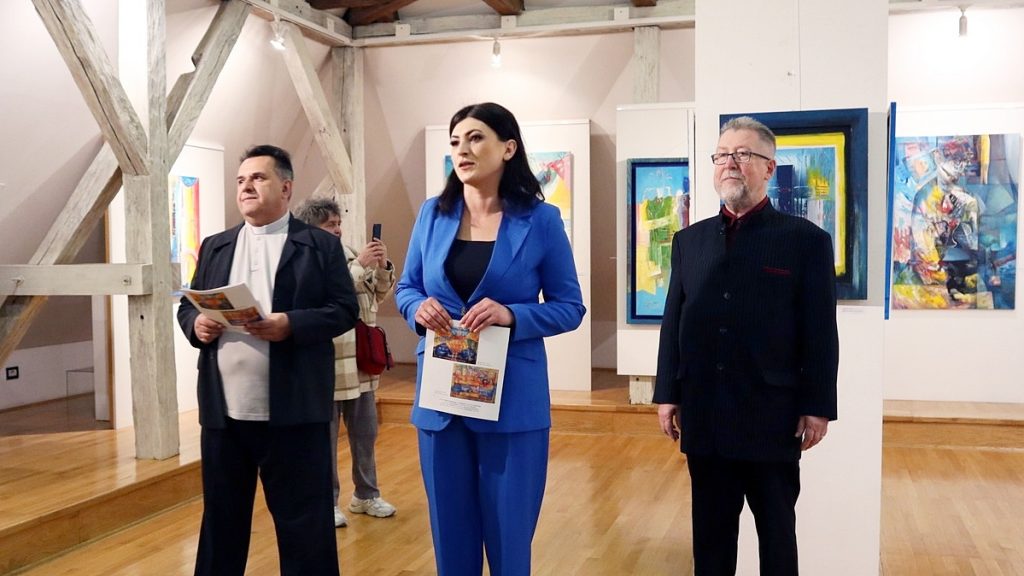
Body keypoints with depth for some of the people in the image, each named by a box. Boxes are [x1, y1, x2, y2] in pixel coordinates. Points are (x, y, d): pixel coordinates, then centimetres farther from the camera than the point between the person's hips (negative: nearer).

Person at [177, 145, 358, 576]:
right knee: (221, 518, 15)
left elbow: (345, 310, -4)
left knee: (303, 522, 4)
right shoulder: (214, 247, 16)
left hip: (293, 412, -4)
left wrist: (291, 324, -19)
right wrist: (196, 324, -7)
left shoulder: (321, 246, 2)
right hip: (223, 411, 5)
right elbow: (187, 305, 17)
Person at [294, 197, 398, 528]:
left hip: (361, 364, 7)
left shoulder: (348, 254, 9)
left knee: (365, 434, 15)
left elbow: (380, 294, 12)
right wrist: (360, 265, -23)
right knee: (325, 439, 5)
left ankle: (366, 495, 29)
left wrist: (382, 266, -6)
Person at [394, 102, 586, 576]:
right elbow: (405, 287, 12)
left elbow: (570, 307, -3)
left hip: (512, 399, -3)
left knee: (508, 533, 8)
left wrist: (511, 315, -20)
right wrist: (418, 307, -11)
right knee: (450, 531, 14)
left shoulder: (540, 219, -5)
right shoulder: (433, 214, 4)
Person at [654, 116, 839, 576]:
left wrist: (817, 407, -8)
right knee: (710, 531, 12)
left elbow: (820, 333, -4)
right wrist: (668, 395, 5)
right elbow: (673, 323, 9)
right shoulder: (689, 240, 10)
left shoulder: (806, 240, -1)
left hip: (772, 415, -3)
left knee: (776, 531, 11)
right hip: (703, 416, 3)